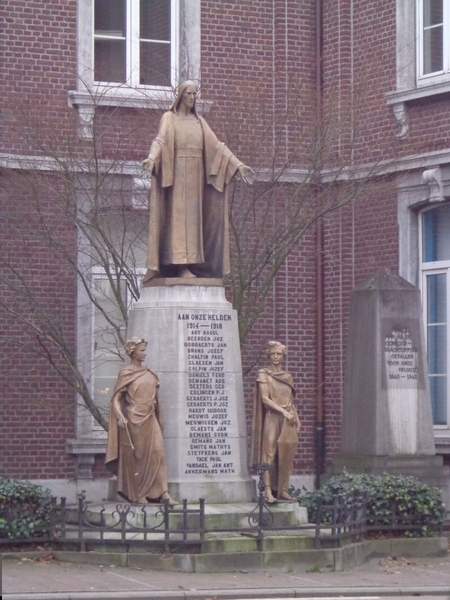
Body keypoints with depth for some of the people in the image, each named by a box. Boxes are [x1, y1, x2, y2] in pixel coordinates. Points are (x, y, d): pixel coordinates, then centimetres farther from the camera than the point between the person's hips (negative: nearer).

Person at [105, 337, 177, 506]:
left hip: (150, 420, 5)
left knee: (157, 453, -8)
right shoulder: (126, 374, -3)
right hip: (133, 420, -5)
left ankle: (163, 492, -14)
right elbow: (116, 398, -7)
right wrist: (120, 416, -23)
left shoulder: (149, 374, 13)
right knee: (134, 457, 1)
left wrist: (159, 418, 18)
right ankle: (136, 495, 9)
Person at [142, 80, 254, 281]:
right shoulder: (169, 118, 2)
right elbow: (160, 140, -14)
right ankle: (179, 266, -15)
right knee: (178, 215, -11)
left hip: (196, 174, 5)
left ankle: (191, 265, 0)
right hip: (176, 173, -5)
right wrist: (151, 158, -35)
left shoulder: (199, 121, 17)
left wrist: (238, 165, 2)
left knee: (193, 217, 1)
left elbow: (216, 145, 11)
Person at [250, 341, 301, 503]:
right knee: (269, 453, -11)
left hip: (288, 421, 5)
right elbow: (265, 399, -8)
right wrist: (283, 412, -14)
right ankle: (268, 490, -16)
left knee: (286, 456, 3)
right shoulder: (264, 375, 2)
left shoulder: (287, 376, 17)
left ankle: (282, 490, 6)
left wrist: (297, 420, 13)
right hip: (272, 418, -5)